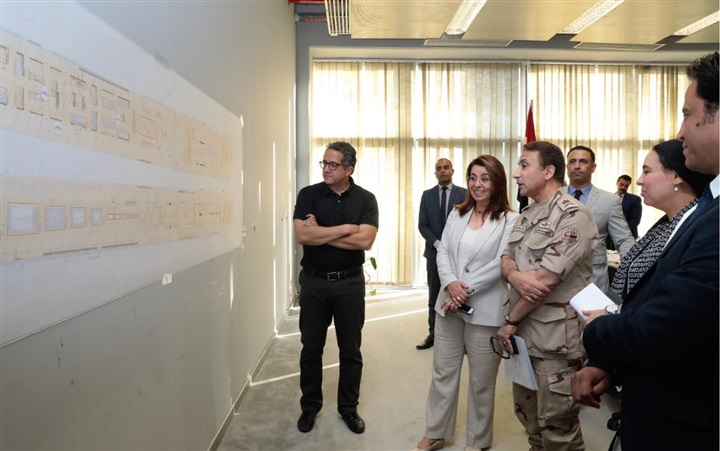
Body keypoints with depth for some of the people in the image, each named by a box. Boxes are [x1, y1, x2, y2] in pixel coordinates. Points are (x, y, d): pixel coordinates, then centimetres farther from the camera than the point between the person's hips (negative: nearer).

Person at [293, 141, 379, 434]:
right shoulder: (308, 195, -3)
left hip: (350, 283, 0)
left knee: (350, 350, 11)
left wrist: (320, 232, -16)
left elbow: (365, 241, -17)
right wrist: (345, 228, -16)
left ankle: (349, 407, 29)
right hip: (313, 282, 1)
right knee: (311, 349, 12)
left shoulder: (365, 199, -4)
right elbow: (302, 235, -17)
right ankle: (310, 407, 31)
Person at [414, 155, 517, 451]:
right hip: (449, 305, 5)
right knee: (442, 372, 15)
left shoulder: (510, 220, -7)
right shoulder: (457, 214, 8)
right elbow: (442, 252, 3)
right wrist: (450, 284, -15)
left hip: (485, 311, -4)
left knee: (481, 381, 12)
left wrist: (467, 290, -16)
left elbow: (500, 264, -14)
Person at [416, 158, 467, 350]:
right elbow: (422, 225, 2)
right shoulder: (427, 195, 8)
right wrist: (437, 244, -10)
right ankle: (433, 334, 16)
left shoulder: (464, 194, 2)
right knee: (434, 297, 8)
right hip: (434, 252, 2)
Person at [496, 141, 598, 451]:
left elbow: (546, 279, -21)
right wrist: (514, 275, -17)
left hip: (556, 338, -8)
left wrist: (510, 320, -12)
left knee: (556, 424, 6)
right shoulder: (526, 215, 11)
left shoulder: (572, 215, -17)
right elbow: (506, 260, 8)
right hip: (524, 332, 8)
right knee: (528, 414, 21)